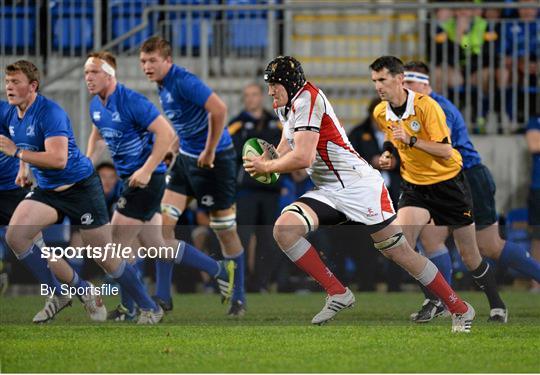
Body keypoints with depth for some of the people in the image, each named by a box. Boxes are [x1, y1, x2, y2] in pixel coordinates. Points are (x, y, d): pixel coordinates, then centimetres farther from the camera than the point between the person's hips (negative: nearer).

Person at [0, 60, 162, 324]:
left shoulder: (49, 112, -22)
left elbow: (58, 159, -33)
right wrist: (23, 168, 13)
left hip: (80, 189, -7)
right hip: (47, 190, 7)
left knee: (107, 259, -3)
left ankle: (150, 308, 14)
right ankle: (58, 293, -2)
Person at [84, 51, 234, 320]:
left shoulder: (131, 101, -20)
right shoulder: (95, 106, 7)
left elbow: (166, 133, -23)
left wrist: (146, 170, -25)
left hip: (147, 179, -9)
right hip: (129, 178, 9)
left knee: (118, 243, -7)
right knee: (155, 245, 13)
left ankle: (127, 309, 5)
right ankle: (220, 270, 25)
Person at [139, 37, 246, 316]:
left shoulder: (183, 82, -21)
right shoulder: (162, 86, 7)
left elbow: (219, 109, -31)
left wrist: (209, 152, -24)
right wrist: (177, 147, 16)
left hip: (214, 159, -9)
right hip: (186, 157, 9)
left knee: (225, 230, 1)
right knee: (164, 219, -1)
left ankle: (238, 299, 13)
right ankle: (163, 294, 2)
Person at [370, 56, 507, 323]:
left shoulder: (426, 106, -21)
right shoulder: (380, 113, -2)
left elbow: (445, 150, -23)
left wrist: (411, 141, -32)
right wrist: (388, 154, 1)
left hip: (447, 182, -4)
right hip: (414, 185, 4)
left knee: (469, 256, 3)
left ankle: (496, 305, 25)